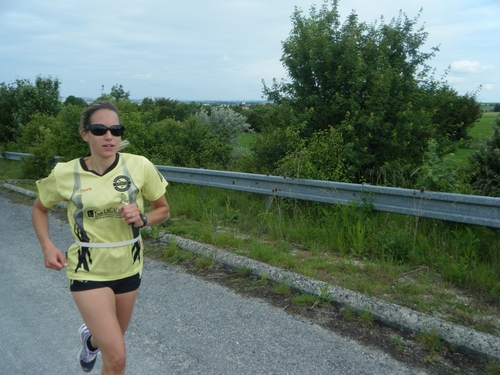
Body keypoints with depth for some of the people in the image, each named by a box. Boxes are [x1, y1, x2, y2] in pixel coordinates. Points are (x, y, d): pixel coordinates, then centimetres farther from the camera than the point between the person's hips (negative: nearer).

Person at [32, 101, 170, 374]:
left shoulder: (140, 166, -13)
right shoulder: (65, 174, -13)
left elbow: (163, 210, 1)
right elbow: (39, 209, 7)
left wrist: (142, 219, -20)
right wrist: (47, 246, -8)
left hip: (128, 268, 3)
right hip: (89, 271, -2)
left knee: (112, 339, 25)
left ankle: (90, 338, 60)